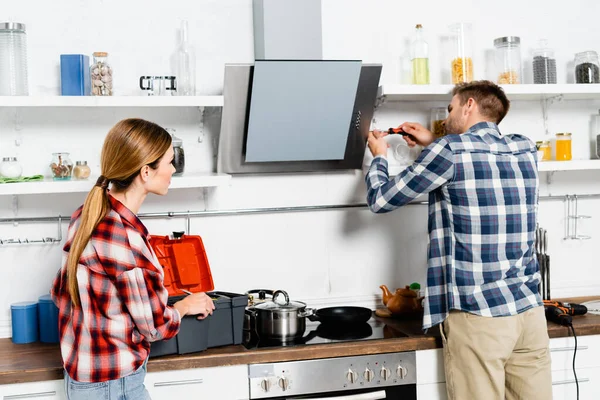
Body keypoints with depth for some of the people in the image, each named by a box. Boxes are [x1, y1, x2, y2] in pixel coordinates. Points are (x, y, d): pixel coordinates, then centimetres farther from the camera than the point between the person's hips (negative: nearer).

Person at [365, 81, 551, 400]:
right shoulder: (526, 150, 9)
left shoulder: (450, 151, -7)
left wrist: (379, 155, 21)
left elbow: (380, 200, 2)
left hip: (477, 316, -5)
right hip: (530, 311, 6)